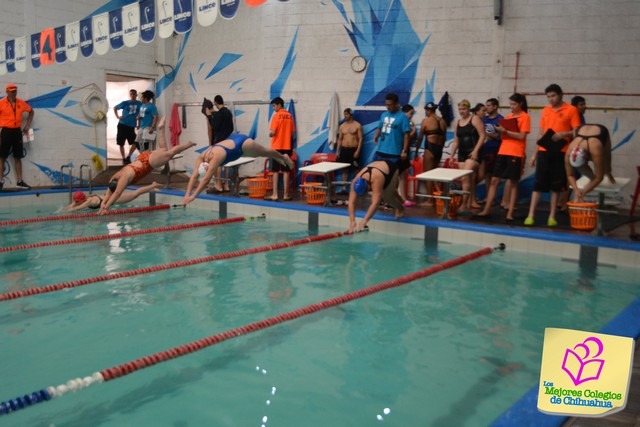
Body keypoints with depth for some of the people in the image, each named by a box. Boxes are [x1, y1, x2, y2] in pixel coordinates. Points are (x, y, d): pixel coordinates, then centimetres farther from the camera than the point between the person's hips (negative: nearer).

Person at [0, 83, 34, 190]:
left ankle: (20, 180, 15)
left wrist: (27, 125, 13)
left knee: (18, 157, 9)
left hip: (17, 131, 4)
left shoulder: (21, 103, 4)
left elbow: (31, 111, 19)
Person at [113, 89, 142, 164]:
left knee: (135, 143, -5)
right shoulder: (125, 103, -1)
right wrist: (117, 116, 0)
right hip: (122, 125, -1)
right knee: (121, 143, 4)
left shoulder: (139, 104, -1)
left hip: (131, 126, 1)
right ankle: (123, 158, 17)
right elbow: (115, 108, 11)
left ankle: (128, 157, 13)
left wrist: (138, 117, 0)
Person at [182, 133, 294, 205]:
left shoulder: (216, 157, -42)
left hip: (242, 143, -7)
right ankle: (278, 159, 59)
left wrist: (193, 196, -46)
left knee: (265, 152, 20)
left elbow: (206, 179, -46)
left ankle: (284, 157, 50)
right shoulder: (201, 157, -23)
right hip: (233, 140, 7)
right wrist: (187, 194, -34)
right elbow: (194, 176, -24)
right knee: (260, 154, 31)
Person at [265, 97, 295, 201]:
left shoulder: (276, 116, -9)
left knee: (275, 171, 0)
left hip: (277, 146, -4)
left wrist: (270, 134, 6)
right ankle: (286, 194, 8)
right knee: (286, 171, 6)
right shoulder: (290, 116, 6)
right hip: (287, 146, 4)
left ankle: (274, 195, -2)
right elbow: (292, 133, 7)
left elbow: (273, 132, -15)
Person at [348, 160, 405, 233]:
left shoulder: (376, 180, -47)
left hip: (392, 169, -5)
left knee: (387, 197, -12)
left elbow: (375, 203, -53)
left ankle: (401, 208, 18)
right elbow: (351, 202, -34)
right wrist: (352, 222, -43)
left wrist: (364, 221, -57)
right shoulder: (355, 182, -32)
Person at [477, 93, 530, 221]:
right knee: (494, 180, 3)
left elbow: (522, 136, -13)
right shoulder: (508, 116, 16)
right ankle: (486, 210, 6)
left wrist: (505, 131, -18)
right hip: (502, 152, 6)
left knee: (513, 182, -1)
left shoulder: (525, 117, -4)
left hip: (516, 154, -6)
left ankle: (510, 213, 3)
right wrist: (500, 130, -3)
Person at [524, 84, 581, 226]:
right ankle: (530, 215, -3)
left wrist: (563, 134, -21)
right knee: (538, 184, -2)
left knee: (556, 185, 3)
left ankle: (552, 216, 9)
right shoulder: (545, 110, 13)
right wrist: (535, 153, 12)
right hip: (544, 151, 3)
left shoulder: (571, 110, 0)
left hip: (560, 152, -3)